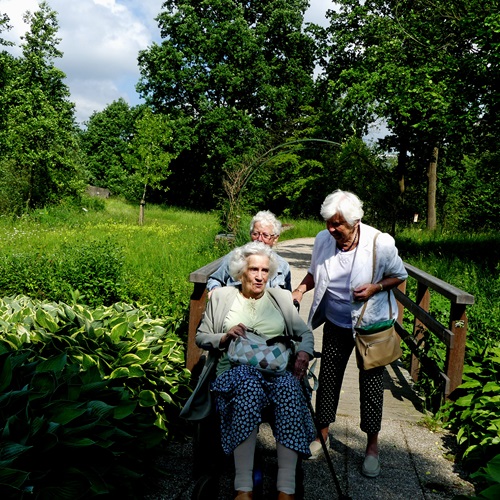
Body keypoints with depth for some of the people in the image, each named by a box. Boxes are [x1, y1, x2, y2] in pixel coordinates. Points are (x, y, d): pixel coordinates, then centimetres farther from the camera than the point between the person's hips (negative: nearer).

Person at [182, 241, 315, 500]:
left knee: (289, 390, -34)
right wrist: (224, 337, -6)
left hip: (278, 368, 2)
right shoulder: (221, 296, 15)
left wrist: (303, 353, -6)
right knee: (249, 386, -38)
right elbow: (201, 337, 15)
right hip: (236, 368, -2)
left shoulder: (281, 297, 20)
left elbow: (306, 333, 17)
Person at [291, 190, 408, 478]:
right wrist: (301, 289, -13)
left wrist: (375, 287, -23)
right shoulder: (323, 240, -11)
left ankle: (373, 446, 25)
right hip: (336, 324, 3)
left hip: (372, 324, -3)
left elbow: (400, 275, -5)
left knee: (371, 383, 7)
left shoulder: (381, 243, -21)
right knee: (328, 378, 10)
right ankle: (322, 436, 29)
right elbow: (315, 273, 7)